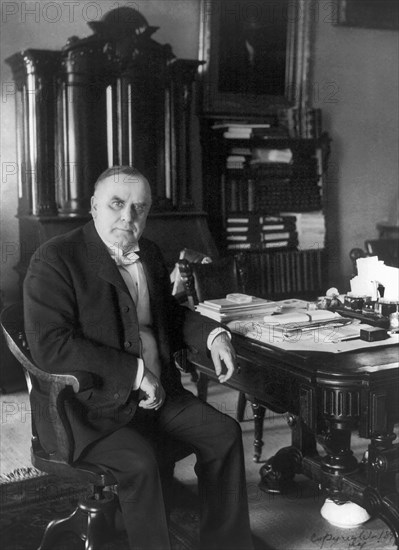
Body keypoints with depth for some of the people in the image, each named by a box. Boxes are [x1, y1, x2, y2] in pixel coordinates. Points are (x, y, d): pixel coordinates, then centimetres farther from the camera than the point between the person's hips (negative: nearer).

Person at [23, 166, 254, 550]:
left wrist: (212, 335, 4)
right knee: (140, 461, -30)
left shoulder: (148, 254, 10)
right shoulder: (55, 259, -13)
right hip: (86, 406, -7)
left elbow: (169, 313, 25)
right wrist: (135, 372, -23)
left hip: (155, 393, 7)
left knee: (224, 434, -3)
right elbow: (50, 346, -23)